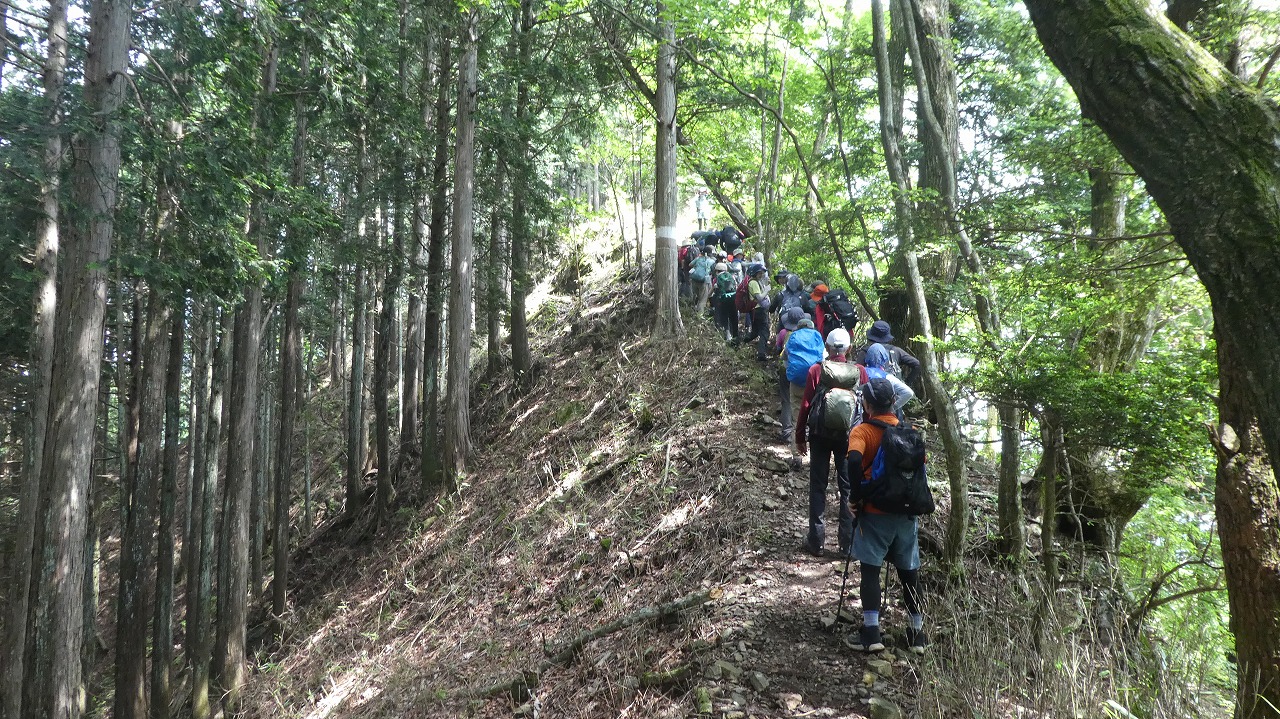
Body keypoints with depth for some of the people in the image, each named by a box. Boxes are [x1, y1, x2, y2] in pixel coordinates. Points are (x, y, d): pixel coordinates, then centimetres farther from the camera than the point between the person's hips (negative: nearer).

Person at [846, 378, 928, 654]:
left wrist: (856, 496, -16)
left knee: (870, 568, 4)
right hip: (906, 512, 4)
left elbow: (854, 460, -27)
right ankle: (917, 631, 21)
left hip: (874, 511, -4)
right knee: (909, 570, 14)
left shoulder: (862, 431, -9)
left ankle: (871, 632, 2)